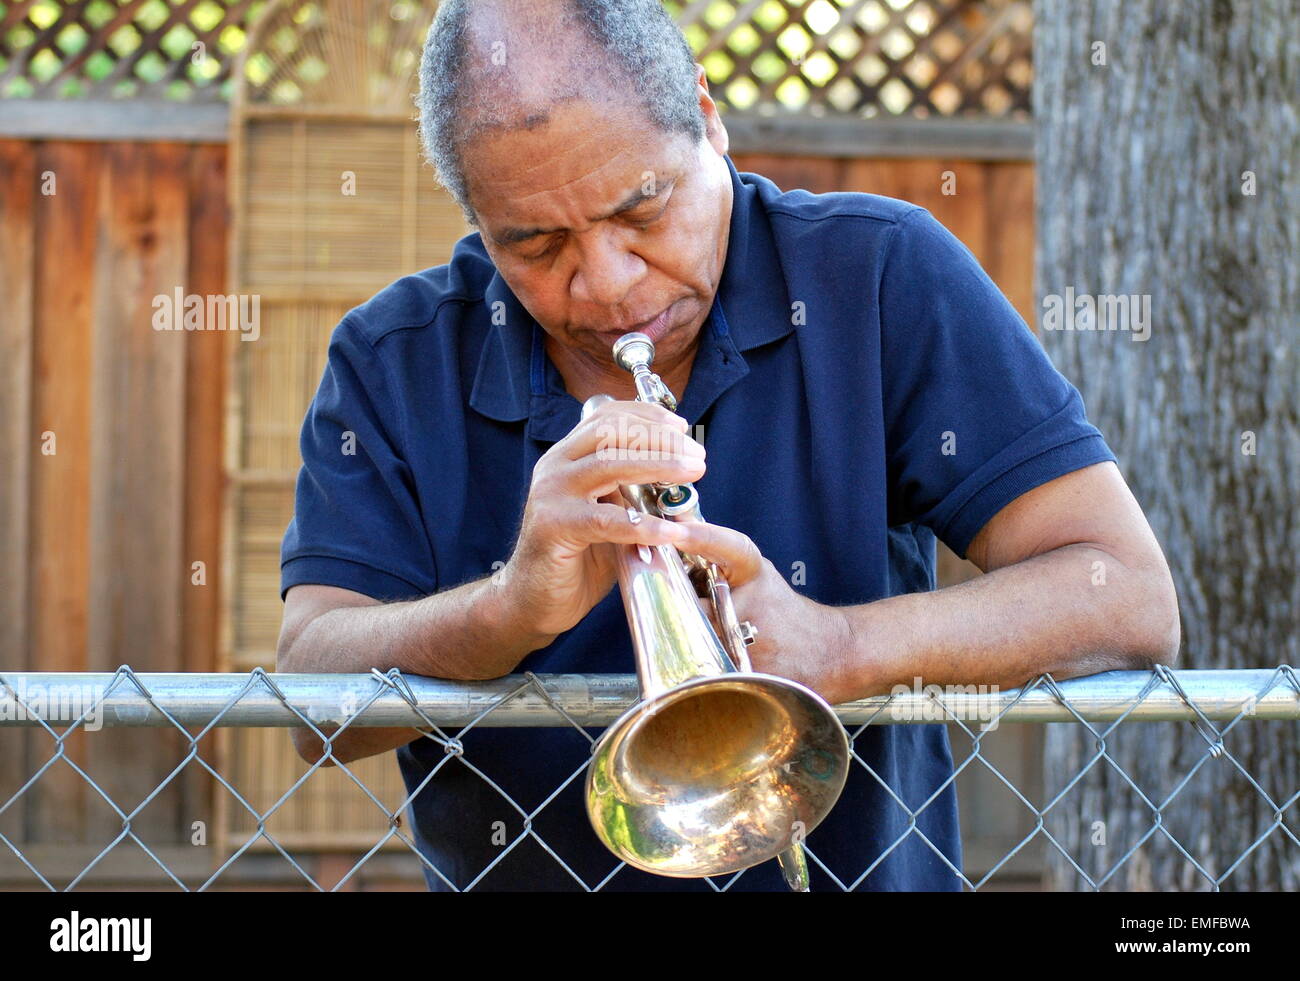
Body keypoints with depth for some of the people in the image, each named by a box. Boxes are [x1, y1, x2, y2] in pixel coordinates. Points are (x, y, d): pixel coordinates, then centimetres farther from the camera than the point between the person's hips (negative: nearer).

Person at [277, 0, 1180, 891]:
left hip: (856, 874, -1)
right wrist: (513, 609, -28)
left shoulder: (882, 278, -6)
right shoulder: (391, 366, -1)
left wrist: (833, 650, -27)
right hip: (512, 876, 1)